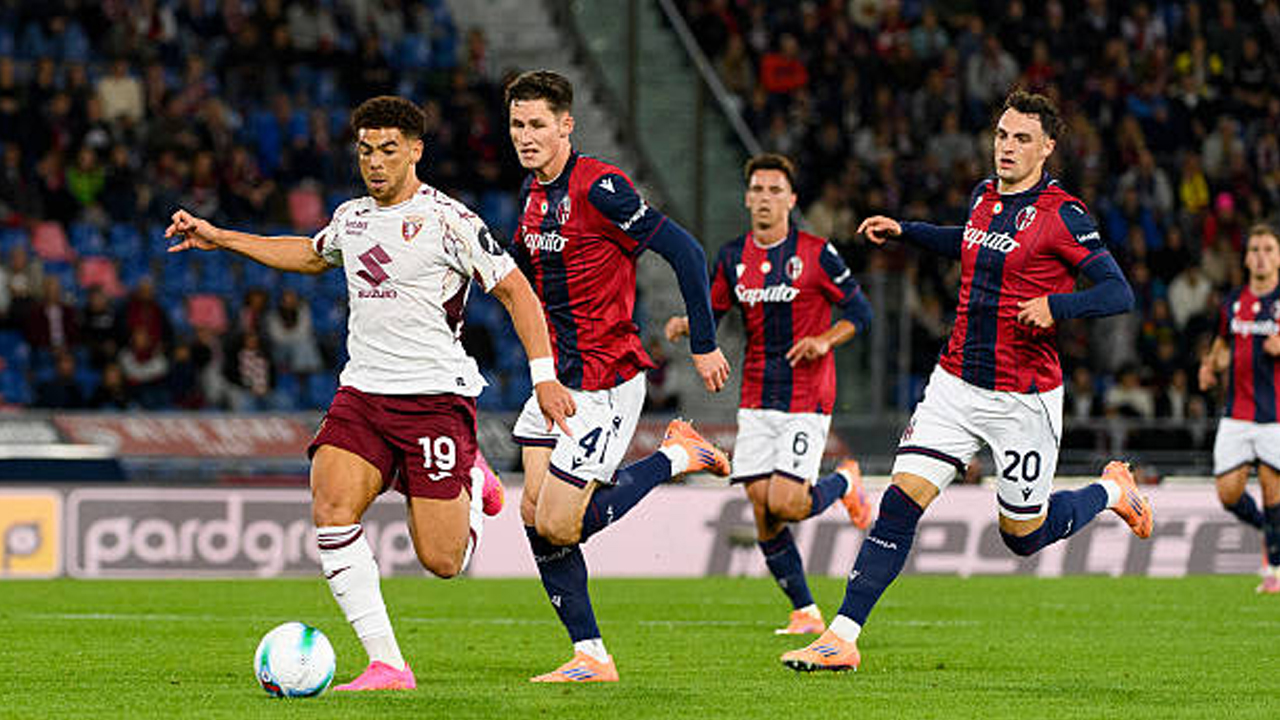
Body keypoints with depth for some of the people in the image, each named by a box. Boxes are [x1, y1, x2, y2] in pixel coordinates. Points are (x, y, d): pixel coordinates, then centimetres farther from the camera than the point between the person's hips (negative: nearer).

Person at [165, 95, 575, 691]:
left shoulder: (448, 221, -8)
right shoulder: (351, 218, 11)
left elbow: (516, 291, -5)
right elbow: (311, 255, 34)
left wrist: (545, 377, -13)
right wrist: (219, 239, 31)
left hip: (436, 396, -5)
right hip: (362, 391, 5)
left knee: (441, 561, -7)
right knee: (331, 507, -21)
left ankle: (473, 485, 30)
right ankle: (385, 664, -17)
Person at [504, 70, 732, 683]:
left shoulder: (598, 186, -17)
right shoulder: (533, 193, 9)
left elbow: (684, 252, -17)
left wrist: (705, 344, -15)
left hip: (605, 382, -8)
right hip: (557, 378, 8)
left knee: (558, 527, -12)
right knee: (535, 516, 1)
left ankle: (676, 458, 7)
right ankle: (591, 657, 9)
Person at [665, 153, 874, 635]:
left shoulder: (816, 254, -6)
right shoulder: (733, 259, 6)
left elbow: (859, 310, 0)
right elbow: (713, 311, 17)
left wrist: (826, 340, -17)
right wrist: (686, 324, -5)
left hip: (807, 400, -4)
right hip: (756, 401, 5)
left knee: (784, 503, -15)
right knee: (762, 512, -3)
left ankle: (843, 482, 18)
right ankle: (806, 613, 8)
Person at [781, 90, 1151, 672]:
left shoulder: (1062, 215, -12)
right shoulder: (984, 196, 8)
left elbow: (1119, 293, -14)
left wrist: (1055, 306, -29)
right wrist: (905, 231, 24)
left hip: (1024, 399, -5)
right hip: (956, 382, 5)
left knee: (1024, 534, 7)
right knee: (900, 502, -9)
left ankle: (1111, 491, 37)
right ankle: (842, 638, -10)